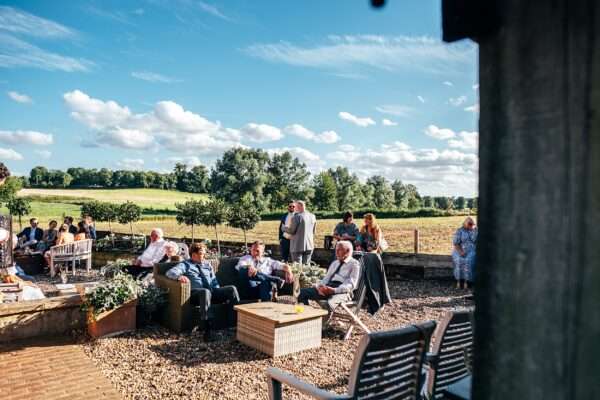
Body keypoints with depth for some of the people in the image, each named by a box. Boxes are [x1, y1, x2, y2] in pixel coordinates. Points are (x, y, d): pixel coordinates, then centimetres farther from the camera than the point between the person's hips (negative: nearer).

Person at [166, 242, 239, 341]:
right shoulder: (185, 265, 12)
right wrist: (180, 276, -27)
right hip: (196, 293, -5)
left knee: (232, 289, -21)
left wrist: (219, 293, 3)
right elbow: (170, 272, -4)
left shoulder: (207, 265, 27)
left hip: (212, 292, 5)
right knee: (205, 292, -41)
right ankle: (207, 329, -42)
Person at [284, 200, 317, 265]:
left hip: (298, 246, -6)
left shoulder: (297, 216, -15)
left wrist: (284, 228, 7)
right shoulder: (312, 216, 5)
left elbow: (291, 231, -11)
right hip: (309, 245, 6)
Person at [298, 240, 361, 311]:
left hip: (342, 290, -7)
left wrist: (334, 290, -24)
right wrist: (319, 286, -3)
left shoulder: (354, 264, 3)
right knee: (303, 292, -11)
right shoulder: (335, 263, 25)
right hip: (328, 286, 7)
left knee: (330, 302, -39)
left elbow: (351, 284, -9)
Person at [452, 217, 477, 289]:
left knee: (468, 260, -33)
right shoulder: (459, 231, 3)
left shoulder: (475, 230, 9)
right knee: (459, 260, -33)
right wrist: (461, 251, -18)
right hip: (460, 250, 0)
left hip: (471, 250, 1)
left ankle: (466, 281, -30)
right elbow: (455, 243, -6)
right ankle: (458, 281, -29)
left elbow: (475, 240, -3)